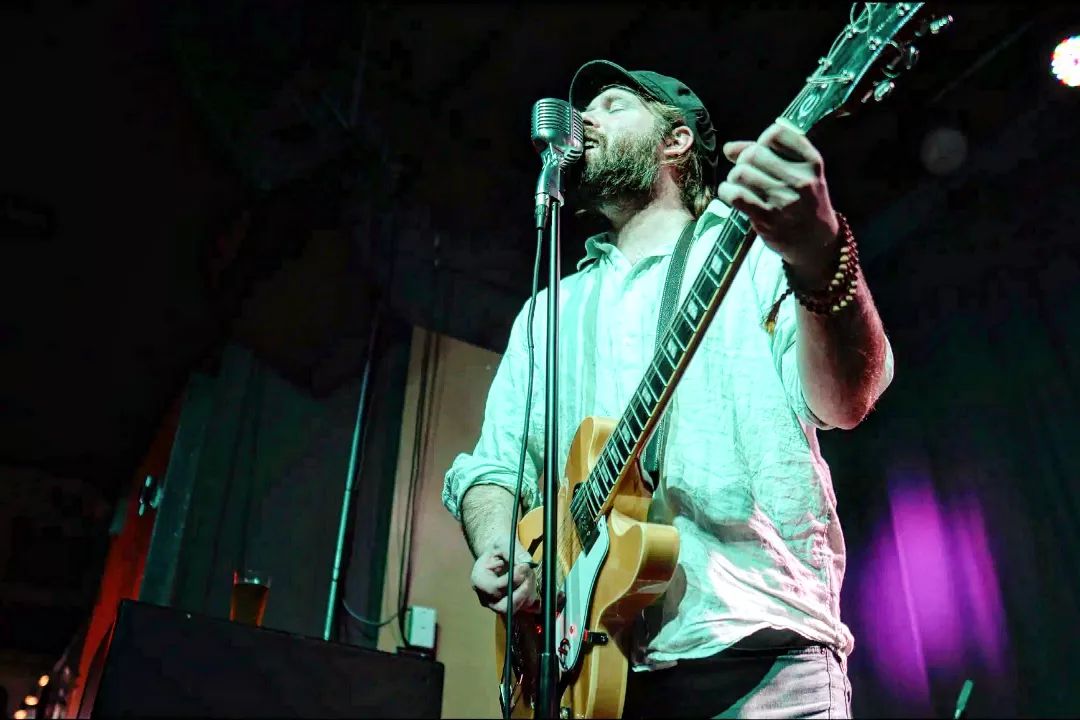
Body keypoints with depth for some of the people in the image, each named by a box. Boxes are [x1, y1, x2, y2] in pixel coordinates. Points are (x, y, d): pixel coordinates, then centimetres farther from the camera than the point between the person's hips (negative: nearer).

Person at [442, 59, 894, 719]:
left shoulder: (759, 248, 4)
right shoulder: (549, 309, 18)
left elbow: (843, 401, -12)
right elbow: (492, 465, 16)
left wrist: (818, 257, -31)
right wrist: (498, 554, -6)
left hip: (757, 656, -3)